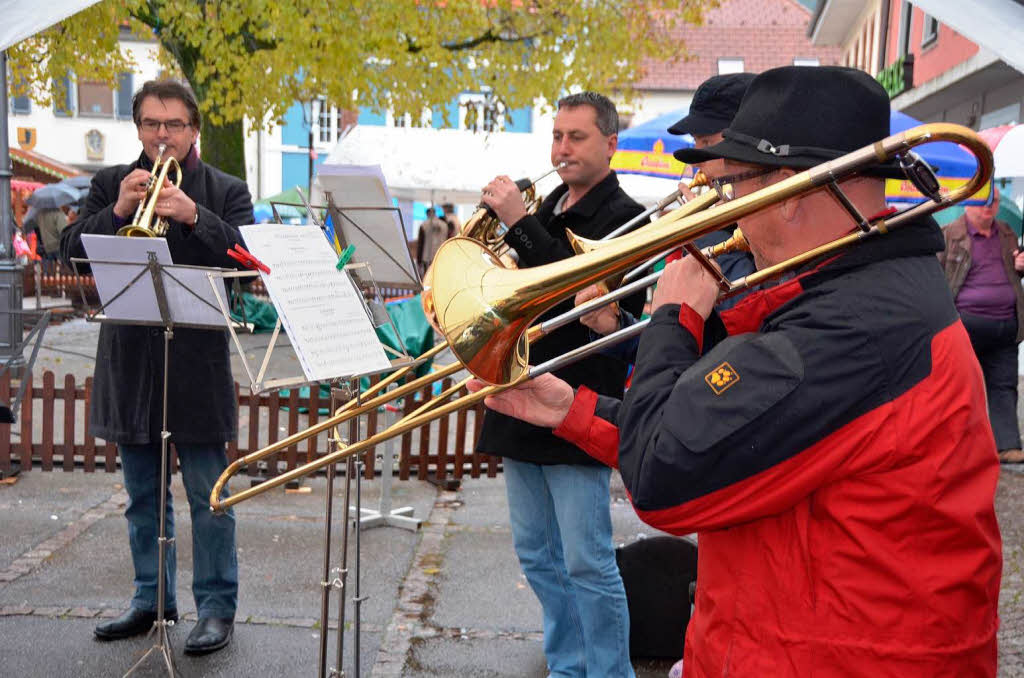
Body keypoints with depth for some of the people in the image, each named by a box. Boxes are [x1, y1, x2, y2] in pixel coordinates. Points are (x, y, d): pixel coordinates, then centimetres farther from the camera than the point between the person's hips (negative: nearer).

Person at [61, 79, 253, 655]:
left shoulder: (226, 191, 4)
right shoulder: (111, 185, 11)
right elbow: (72, 252, 0)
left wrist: (195, 217, -24)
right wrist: (117, 211, -15)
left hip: (197, 362, -3)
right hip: (130, 360, 4)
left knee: (208, 495, 1)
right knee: (143, 494, 15)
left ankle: (217, 607, 12)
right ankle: (152, 598, 30)